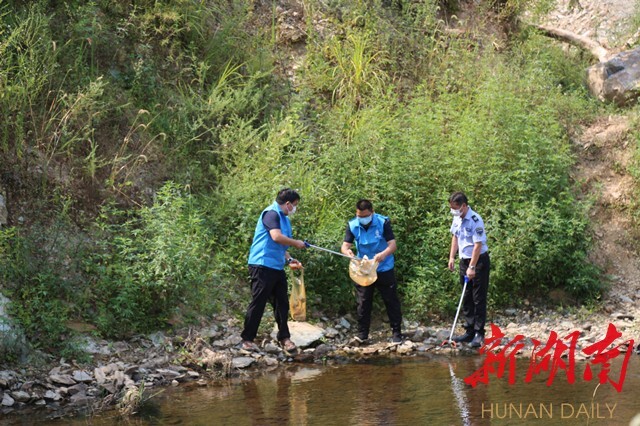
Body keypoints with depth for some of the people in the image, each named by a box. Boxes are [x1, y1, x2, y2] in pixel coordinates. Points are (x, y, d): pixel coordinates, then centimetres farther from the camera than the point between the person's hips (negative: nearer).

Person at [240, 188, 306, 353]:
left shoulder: (285, 218, 19)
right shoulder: (271, 213, -11)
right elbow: (276, 237, -24)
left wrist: (289, 260, 9)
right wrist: (296, 243, -10)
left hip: (277, 267, 10)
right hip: (263, 265, -10)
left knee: (282, 303, 11)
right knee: (258, 303, -5)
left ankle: (284, 338, 19)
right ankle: (247, 339, 2)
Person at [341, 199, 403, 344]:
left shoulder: (383, 222, -16)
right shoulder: (352, 225, -7)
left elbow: (393, 245, -19)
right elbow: (345, 246, -10)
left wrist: (383, 254, -41)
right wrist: (347, 251, -36)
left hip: (384, 269, -2)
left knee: (391, 302, 3)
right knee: (363, 302, 4)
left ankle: (396, 333, 12)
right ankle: (362, 334, 11)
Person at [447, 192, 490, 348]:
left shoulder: (475, 220, -21)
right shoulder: (457, 218, 3)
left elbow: (478, 245, -22)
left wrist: (472, 267, -22)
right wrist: (452, 257, 9)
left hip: (479, 261, -8)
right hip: (464, 260, 8)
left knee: (479, 299, -4)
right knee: (466, 298, 11)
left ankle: (479, 334, 0)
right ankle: (469, 331, 17)